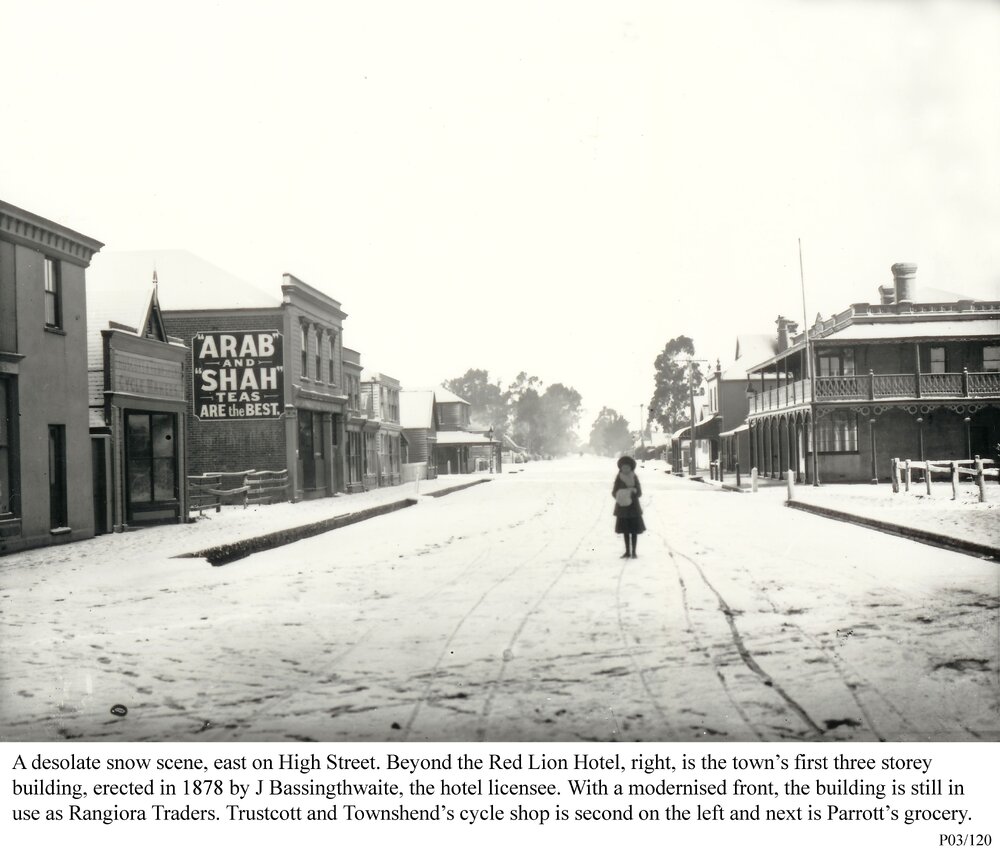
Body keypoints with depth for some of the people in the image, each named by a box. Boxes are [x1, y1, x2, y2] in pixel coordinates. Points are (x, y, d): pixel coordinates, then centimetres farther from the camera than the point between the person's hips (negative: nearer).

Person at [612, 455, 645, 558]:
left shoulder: (634, 477, -3)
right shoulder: (619, 478, -1)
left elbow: (639, 492, -3)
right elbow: (614, 492, 2)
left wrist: (633, 491, -23)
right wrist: (619, 496, -19)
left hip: (633, 506, -1)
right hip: (622, 506, 1)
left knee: (634, 530, 1)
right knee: (625, 530, 7)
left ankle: (634, 551, 9)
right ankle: (627, 551, 16)